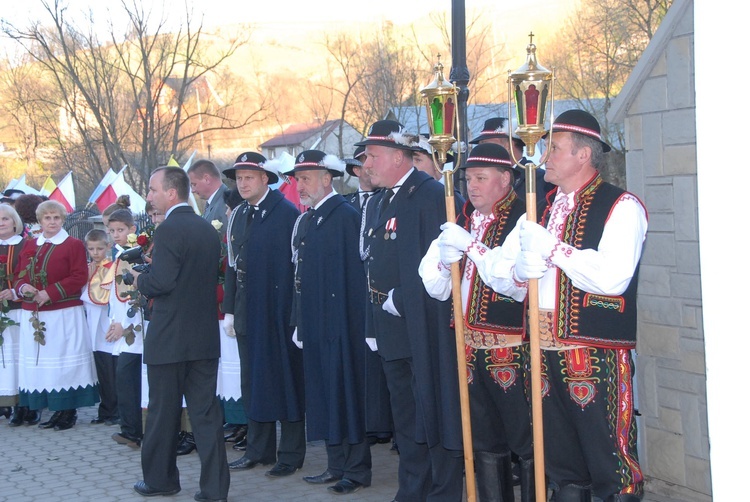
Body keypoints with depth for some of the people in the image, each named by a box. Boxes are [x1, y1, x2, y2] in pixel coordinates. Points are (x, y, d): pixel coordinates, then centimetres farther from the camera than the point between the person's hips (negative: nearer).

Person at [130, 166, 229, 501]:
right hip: (205, 336, 7)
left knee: (163, 411, 8)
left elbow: (162, 281, -23)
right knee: (205, 411, 6)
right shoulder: (207, 229, 9)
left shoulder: (169, 230, -15)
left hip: (170, 338, -7)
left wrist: (139, 280, -2)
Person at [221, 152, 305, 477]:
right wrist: (229, 310, 10)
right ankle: (259, 450, 22)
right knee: (254, 381, 12)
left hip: (279, 313, -7)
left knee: (285, 380, 1)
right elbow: (234, 265, 15)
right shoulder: (238, 215, 12)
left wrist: (293, 313, -16)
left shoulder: (286, 214, -10)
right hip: (247, 313, 7)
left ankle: (290, 454, 9)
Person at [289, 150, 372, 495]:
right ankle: (337, 464, 20)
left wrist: (352, 322, -18)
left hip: (341, 324, -8)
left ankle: (357, 469, 7)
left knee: (347, 392, -2)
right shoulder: (305, 221, 14)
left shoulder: (345, 217, -11)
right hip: (315, 324, 8)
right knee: (324, 393, 12)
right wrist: (299, 321, 13)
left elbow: (356, 273, -15)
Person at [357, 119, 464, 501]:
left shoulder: (431, 195, -13)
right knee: (404, 418, 15)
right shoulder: (375, 204, 14)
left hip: (427, 331, -8)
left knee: (435, 413, -1)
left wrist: (398, 301, -15)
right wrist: (373, 323, 12)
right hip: (391, 333, 8)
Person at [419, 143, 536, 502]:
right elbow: (436, 288, 12)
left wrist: (471, 246, -21)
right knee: (485, 446, 15)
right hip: (472, 351, 7)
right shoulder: (462, 222, 11)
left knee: (528, 445, 0)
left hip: (514, 354, -7)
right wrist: (444, 258, -8)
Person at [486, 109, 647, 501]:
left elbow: (612, 276, -21)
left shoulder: (620, 207, -6)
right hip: (545, 355, 7)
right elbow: (497, 274, 12)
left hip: (598, 361, -7)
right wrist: (519, 271, -10)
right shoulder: (539, 211, 16)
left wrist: (550, 247, -19)